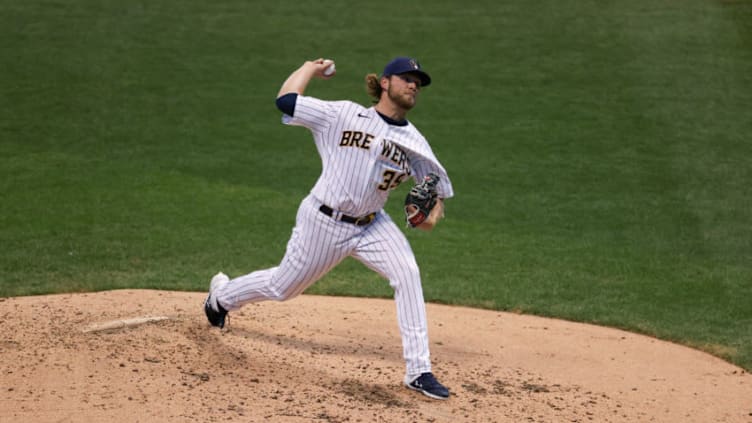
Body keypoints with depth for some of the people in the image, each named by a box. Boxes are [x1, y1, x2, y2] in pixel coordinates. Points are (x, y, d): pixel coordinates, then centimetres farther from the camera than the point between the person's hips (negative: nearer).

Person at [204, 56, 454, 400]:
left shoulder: (414, 142, 1)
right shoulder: (343, 115, -9)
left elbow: (437, 186, 7)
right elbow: (285, 101, -12)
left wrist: (434, 212, -15)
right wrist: (311, 67, 1)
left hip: (371, 226, 4)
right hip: (324, 223, -4)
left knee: (408, 275, -20)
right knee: (282, 288, 11)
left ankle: (418, 371, -16)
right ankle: (223, 293, 45)